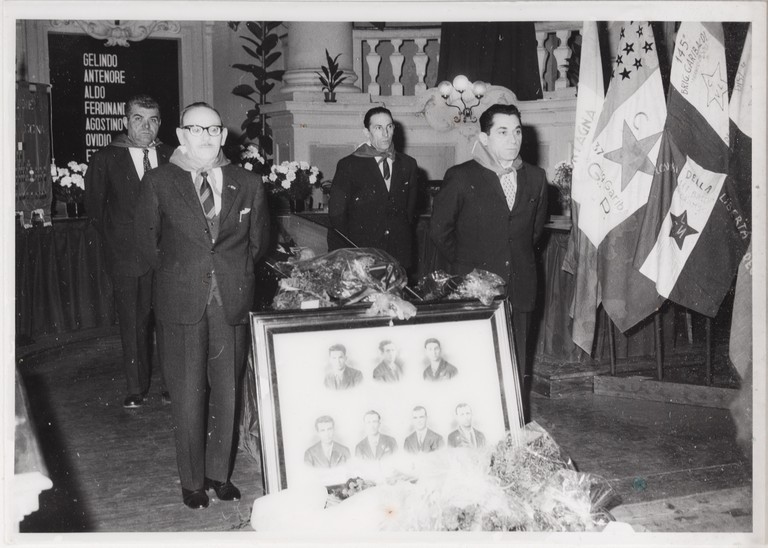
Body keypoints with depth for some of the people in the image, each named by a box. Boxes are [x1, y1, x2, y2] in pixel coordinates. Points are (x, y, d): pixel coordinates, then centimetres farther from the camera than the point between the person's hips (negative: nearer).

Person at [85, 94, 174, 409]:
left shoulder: (172, 157, 5)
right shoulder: (105, 160, 1)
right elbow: (95, 208, 6)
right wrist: (115, 242, 4)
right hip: (126, 256, -1)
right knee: (133, 324, 7)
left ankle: (169, 384, 17)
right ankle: (137, 388, 20)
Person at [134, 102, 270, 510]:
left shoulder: (248, 184, 5)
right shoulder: (158, 183, 0)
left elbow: (258, 240, 16)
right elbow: (147, 240, 8)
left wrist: (234, 273, 10)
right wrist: (177, 274, 8)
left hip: (233, 303, 2)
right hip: (181, 304, -2)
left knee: (227, 391, 10)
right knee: (188, 395, 4)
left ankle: (219, 473, 26)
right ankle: (192, 480, 19)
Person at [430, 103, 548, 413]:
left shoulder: (535, 178, 9)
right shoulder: (461, 178, -3)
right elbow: (438, 229, 4)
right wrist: (462, 265, 6)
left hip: (520, 290, 4)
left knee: (518, 372, 6)